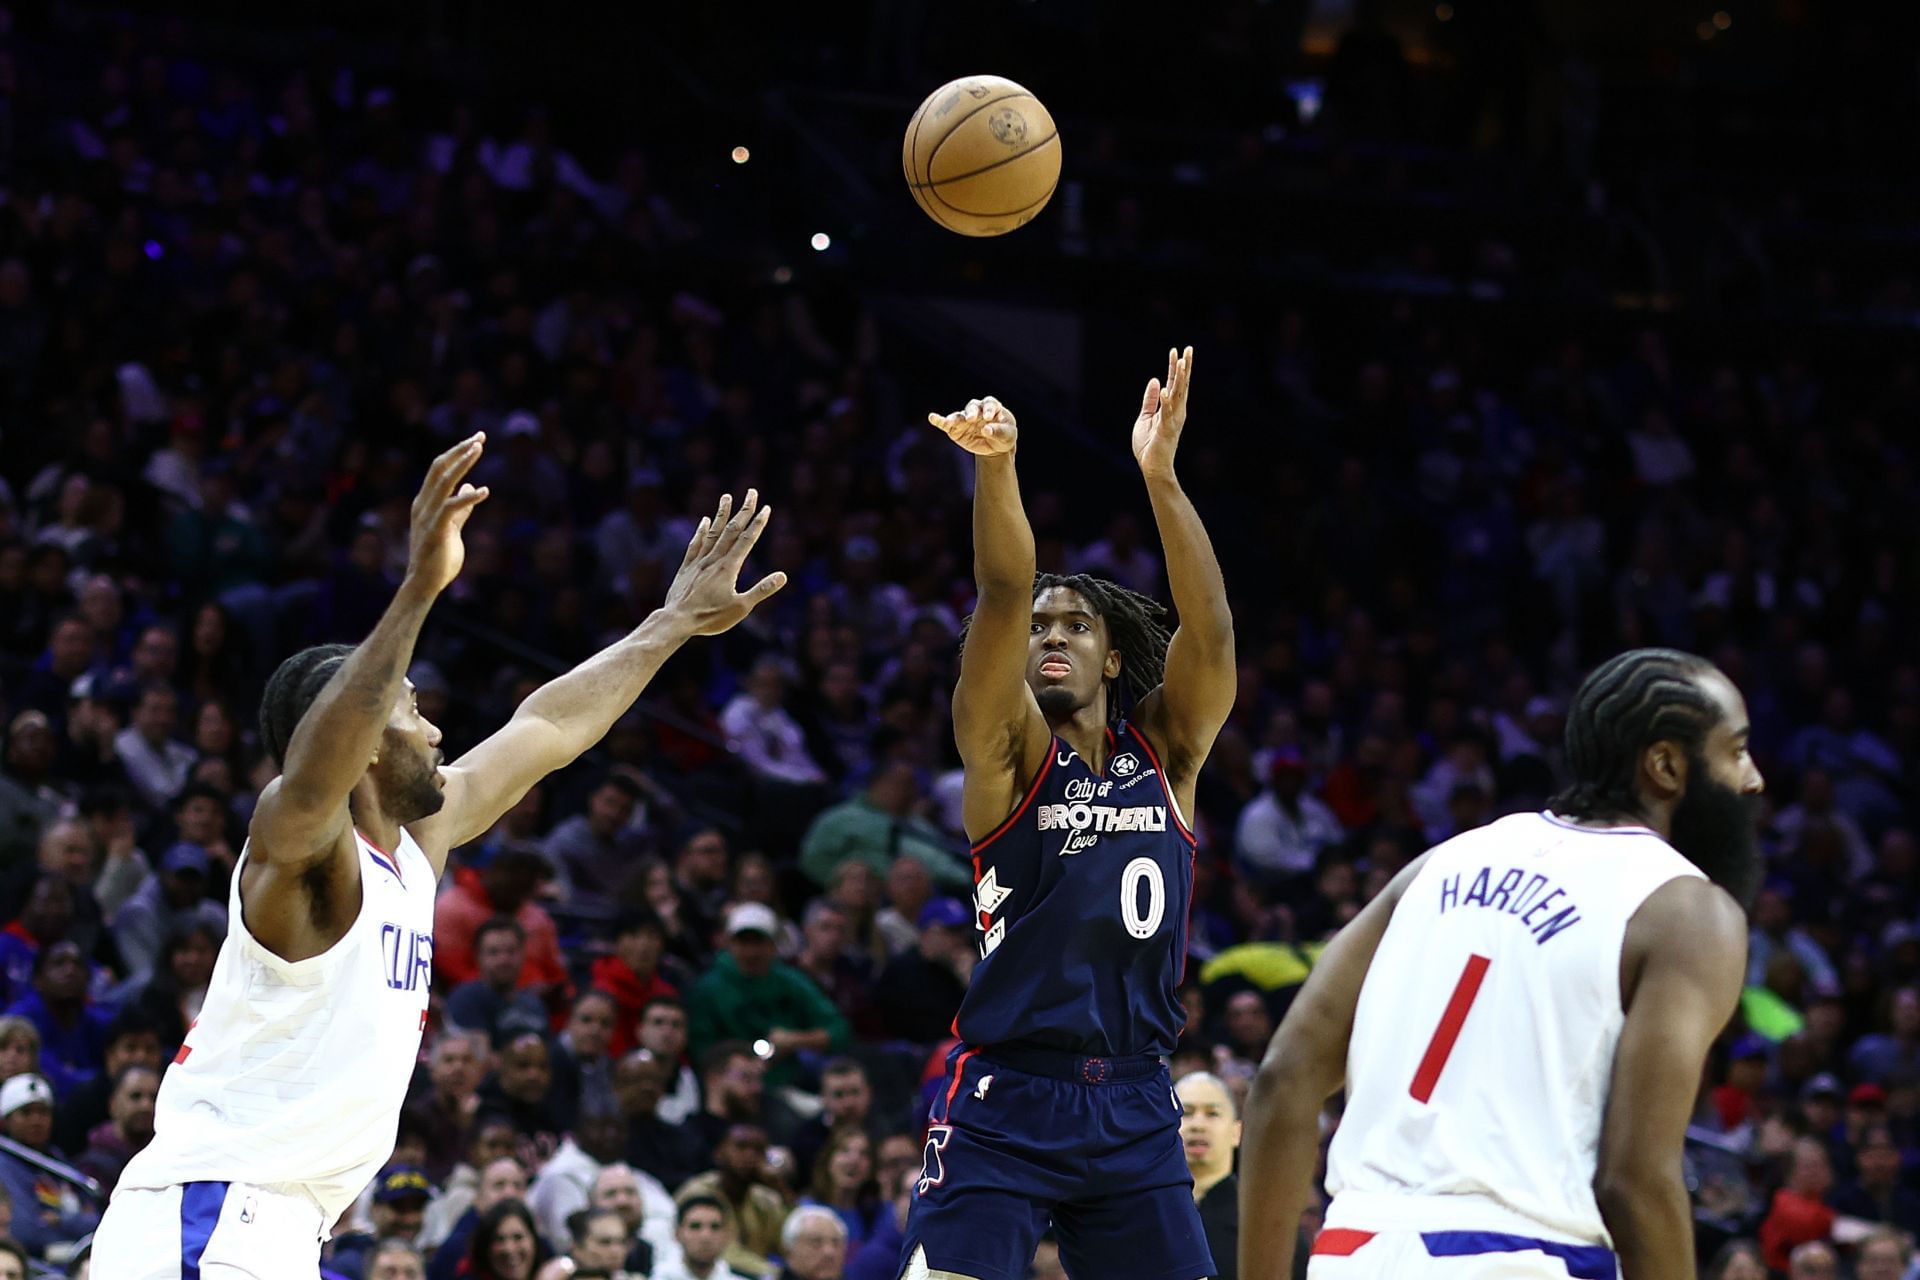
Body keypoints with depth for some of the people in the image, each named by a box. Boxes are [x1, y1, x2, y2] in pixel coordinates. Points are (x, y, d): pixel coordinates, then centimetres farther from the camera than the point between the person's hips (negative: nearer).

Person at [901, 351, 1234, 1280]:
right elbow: (1004, 595, -15)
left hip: (1134, 1106, 4)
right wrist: (995, 464, -31)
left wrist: (1161, 476, -21)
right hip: (1008, 1098, -3)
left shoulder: (1165, 749, 9)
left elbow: (1210, 629, -8)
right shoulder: (1009, 747, 2)